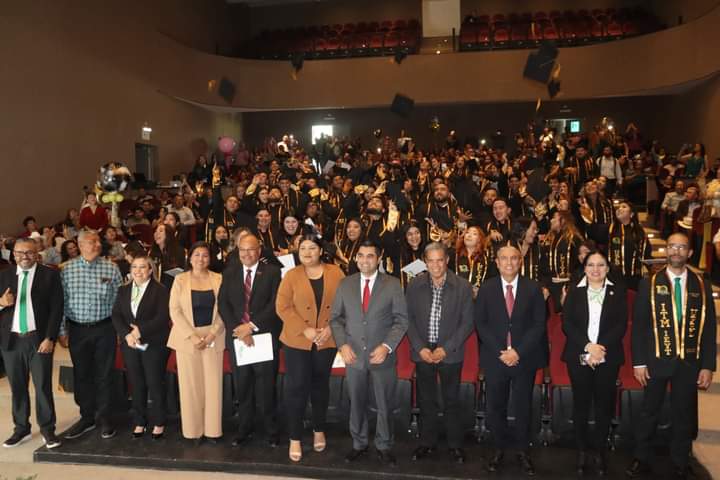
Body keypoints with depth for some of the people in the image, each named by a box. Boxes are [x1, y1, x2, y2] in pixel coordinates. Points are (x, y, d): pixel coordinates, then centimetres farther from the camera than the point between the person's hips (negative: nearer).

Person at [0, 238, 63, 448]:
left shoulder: (50, 275, -1)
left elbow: (56, 309, -5)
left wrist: (50, 338, -12)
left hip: (38, 339, -3)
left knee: (43, 385, -1)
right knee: (17, 387, 12)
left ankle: (47, 429, 11)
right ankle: (21, 429, 25)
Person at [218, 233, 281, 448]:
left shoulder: (272, 272, 0)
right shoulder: (229, 272, 9)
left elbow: (275, 304, -7)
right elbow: (223, 303, 2)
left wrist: (251, 325, -14)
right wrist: (238, 328, -11)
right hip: (237, 336, 3)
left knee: (266, 387, 3)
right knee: (242, 387, 10)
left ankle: (271, 431, 18)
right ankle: (244, 429, 25)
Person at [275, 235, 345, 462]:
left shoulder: (335, 272, 0)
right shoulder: (291, 275, -2)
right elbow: (282, 307, -8)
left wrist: (331, 328, -12)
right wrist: (305, 330, -17)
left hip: (327, 340, 1)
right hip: (297, 341, -1)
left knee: (320, 385, 15)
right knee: (297, 387, 1)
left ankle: (319, 430, 32)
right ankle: (295, 438, 13)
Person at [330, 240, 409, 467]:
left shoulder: (392, 284, -5)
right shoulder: (345, 284, 3)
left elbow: (401, 320, -5)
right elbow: (335, 318, 6)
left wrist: (387, 346, -17)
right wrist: (343, 344, -8)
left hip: (383, 355, -2)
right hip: (353, 355, 2)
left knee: (385, 405, 10)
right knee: (357, 403, 14)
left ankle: (384, 447, 28)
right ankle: (359, 444, 32)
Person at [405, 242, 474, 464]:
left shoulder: (462, 286, -7)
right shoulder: (415, 285, -1)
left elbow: (467, 322, -6)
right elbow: (409, 319, 2)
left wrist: (446, 349, -12)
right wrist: (420, 348, -8)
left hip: (451, 353, -2)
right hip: (423, 352, 2)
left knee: (451, 401, 9)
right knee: (426, 400, 12)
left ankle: (455, 445, 26)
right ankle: (427, 442, 28)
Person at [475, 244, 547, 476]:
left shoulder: (533, 289, 0)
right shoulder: (486, 288, 1)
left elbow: (539, 324, -2)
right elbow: (481, 323, 0)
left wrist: (518, 352, -11)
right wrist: (501, 352, -10)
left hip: (525, 358, 0)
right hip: (495, 358, 1)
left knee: (523, 406, 9)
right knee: (495, 407, 8)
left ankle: (522, 450, 25)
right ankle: (500, 447, 25)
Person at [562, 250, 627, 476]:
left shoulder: (618, 292, 5)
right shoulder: (574, 292, 6)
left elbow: (621, 325, -3)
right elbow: (567, 324, -2)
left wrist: (601, 348, -15)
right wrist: (588, 346, -15)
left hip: (608, 357, 0)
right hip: (579, 356, 0)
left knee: (604, 404, 5)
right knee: (580, 404, 5)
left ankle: (600, 450, 20)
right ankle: (582, 450, 18)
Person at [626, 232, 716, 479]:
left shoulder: (702, 285, 3)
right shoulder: (649, 283, -1)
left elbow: (709, 328, 3)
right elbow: (639, 325, -3)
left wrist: (708, 366, -2)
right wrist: (638, 362, -7)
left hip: (689, 362, 1)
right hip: (657, 361, -1)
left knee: (684, 415, 12)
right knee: (649, 413, 9)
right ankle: (641, 460, 23)